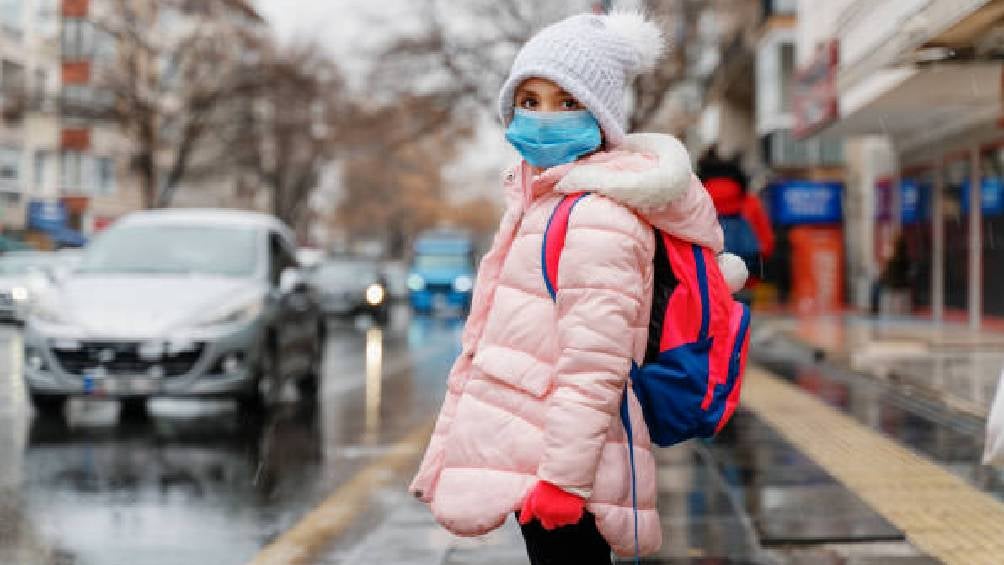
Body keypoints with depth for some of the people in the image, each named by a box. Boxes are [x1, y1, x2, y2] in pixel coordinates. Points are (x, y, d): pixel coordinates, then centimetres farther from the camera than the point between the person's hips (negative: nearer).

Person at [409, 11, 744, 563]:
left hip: (566, 459, -10)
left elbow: (594, 367, -22)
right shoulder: (542, 200, 16)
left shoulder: (598, 217, -16)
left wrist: (564, 475, -23)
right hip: (531, 455, 10)